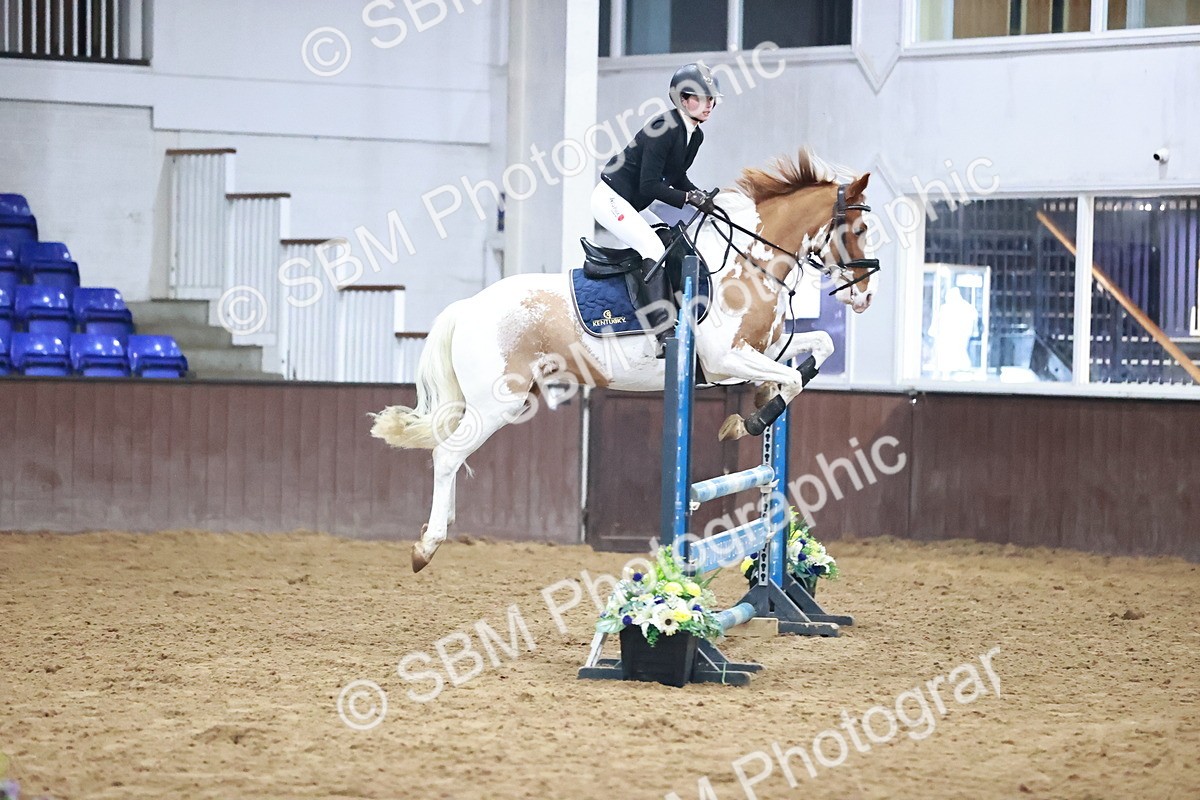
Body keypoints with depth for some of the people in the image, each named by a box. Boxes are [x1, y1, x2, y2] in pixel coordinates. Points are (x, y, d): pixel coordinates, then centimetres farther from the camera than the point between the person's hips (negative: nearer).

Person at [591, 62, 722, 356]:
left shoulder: (695, 135, 6)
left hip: (632, 206, 11)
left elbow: (677, 177, 18)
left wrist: (702, 196, 1)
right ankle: (664, 336, -32)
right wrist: (689, 198, -24)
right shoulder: (665, 128, -23)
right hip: (610, 199, -11)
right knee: (654, 249, -23)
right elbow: (649, 185, -24)